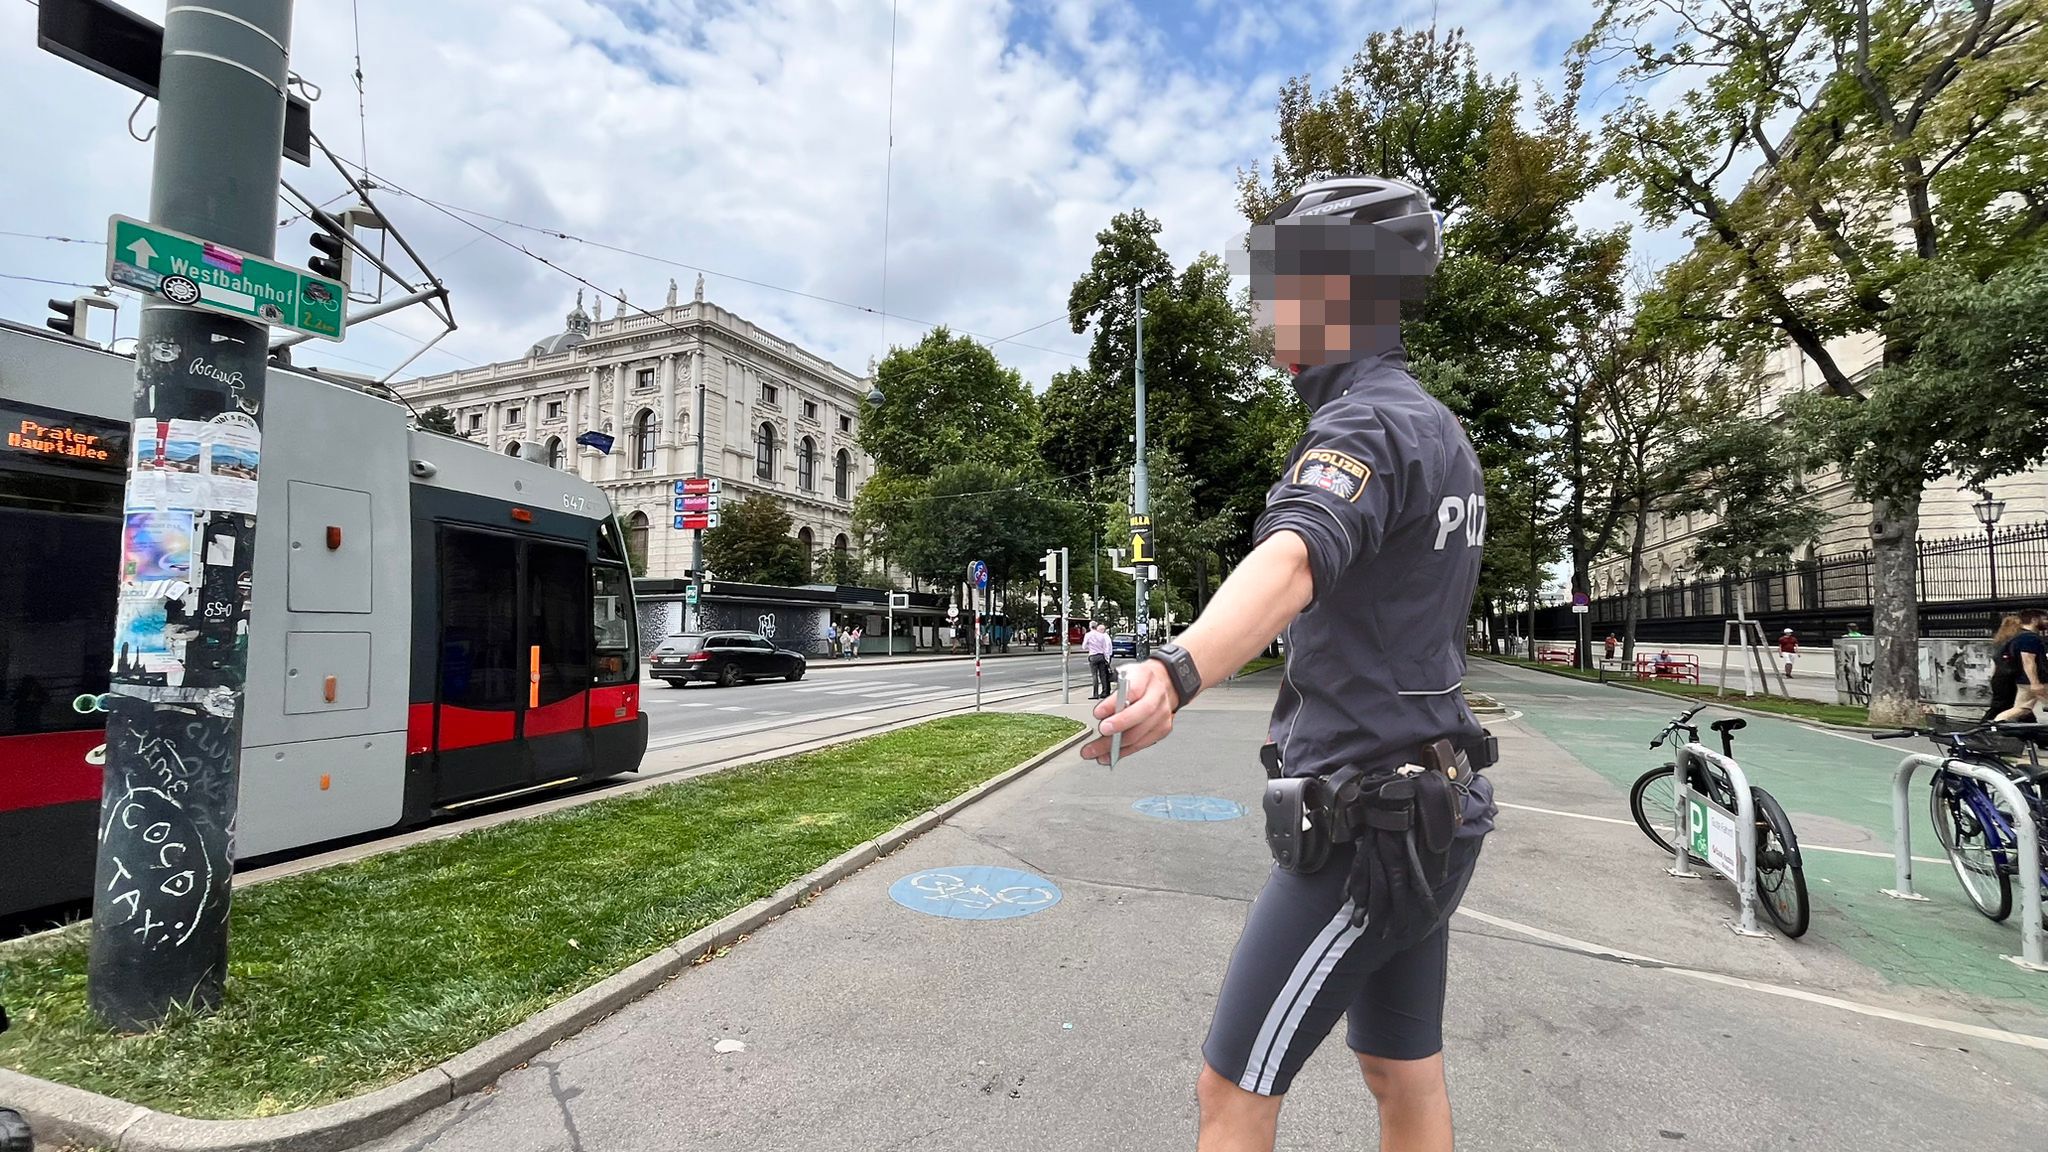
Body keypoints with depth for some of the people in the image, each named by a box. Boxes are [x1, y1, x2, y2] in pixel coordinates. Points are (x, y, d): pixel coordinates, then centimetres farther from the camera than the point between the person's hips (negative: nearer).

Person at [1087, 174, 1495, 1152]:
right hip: (1426, 806, 10)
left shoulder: (1367, 424, -18)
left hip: (1368, 828, -10)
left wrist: (1176, 671, -56)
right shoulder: (1439, 428, 13)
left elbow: (1291, 563, -41)